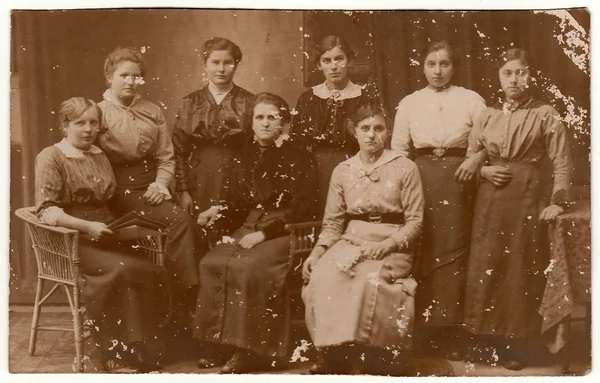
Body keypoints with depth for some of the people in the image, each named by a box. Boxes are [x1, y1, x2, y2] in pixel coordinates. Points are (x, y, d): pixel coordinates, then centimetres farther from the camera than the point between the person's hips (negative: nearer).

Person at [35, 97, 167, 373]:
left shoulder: (101, 156, 19)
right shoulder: (50, 158, -1)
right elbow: (46, 210, -11)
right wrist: (87, 227, -21)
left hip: (105, 235, 6)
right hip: (71, 240, -5)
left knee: (150, 270, -22)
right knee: (120, 269, -32)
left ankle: (136, 344, -10)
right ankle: (113, 350, -17)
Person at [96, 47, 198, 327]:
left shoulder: (153, 112, 14)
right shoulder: (99, 113, 2)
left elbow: (166, 157, 12)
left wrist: (160, 183, -4)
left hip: (151, 189, 4)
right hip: (120, 193, -4)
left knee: (183, 222, -23)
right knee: (180, 220, -25)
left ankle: (183, 314, -13)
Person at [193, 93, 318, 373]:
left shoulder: (298, 159, -2)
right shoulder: (244, 158, 15)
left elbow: (301, 209, -9)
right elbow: (238, 205, 17)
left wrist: (264, 233, -17)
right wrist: (218, 211, -6)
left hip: (284, 232, -5)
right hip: (250, 228, 5)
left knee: (249, 266, -32)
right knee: (211, 263, -21)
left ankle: (252, 348, -19)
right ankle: (222, 342, -12)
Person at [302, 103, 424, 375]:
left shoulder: (405, 168, 3)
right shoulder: (342, 171, 12)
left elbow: (415, 221, -1)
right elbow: (333, 223, 9)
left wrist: (386, 245, -17)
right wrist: (317, 251, -9)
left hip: (391, 245, -3)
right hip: (351, 241, 3)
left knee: (371, 281, -34)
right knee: (322, 278, -28)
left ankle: (370, 357, -16)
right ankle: (336, 353, -14)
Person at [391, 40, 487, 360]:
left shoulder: (470, 100, 6)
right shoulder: (408, 103, 11)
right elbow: (398, 148, 11)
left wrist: (476, 159, -14)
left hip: (456, 178, -1)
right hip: (419, 177, 1)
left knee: (452, 248, 0)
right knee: (420, 249, 1)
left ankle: (450, 329, 9)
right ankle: (421, 327, 12)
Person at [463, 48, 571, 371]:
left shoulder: (546, 115, -1)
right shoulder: (487, 116, 9)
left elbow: (561, 163, -4)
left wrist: (558, 202, -12)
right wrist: (484, 170, -4)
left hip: (527, 197, -3)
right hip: (490, 199, 3)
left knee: (521, 269, 2)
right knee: (487, 267, 4)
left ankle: (516, 345, 15)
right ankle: (492, 339, 18)